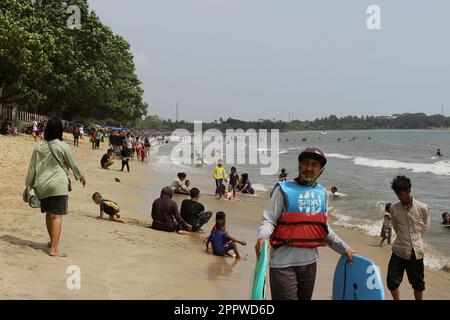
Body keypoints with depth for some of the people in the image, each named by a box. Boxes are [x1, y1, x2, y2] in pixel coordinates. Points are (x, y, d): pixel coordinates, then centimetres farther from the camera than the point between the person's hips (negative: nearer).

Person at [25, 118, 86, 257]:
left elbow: (32, 167, 7)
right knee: (56, 216, -6)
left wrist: (29, 184, 16)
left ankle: (53, 241, 38)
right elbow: (73, 163, 2)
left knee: (49, 214, 20)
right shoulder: (62, 146, -8)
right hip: (58, 185, -5)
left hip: (42, 186, 5)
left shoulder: (38, 147, 4)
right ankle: (53, 249, -11)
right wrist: (81, 176, 17)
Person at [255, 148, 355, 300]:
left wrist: (344, 248, 23)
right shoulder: (284, 189, -6)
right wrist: (262, 237, -29)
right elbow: (268, 220, -9)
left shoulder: (322, 193, 12)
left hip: (310, 261, 6)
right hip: (284, 261, -6)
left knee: (305, 297, 16)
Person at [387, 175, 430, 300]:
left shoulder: (423, 208, -9)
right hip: (399, 251, 1)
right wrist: (403, 239, 10)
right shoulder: (394, 208, -5)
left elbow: (425, 228, 6)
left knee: (418, 285, 11)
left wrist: (416, 240, 11)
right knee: (392, 282, 1)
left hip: (416, 252, -1)